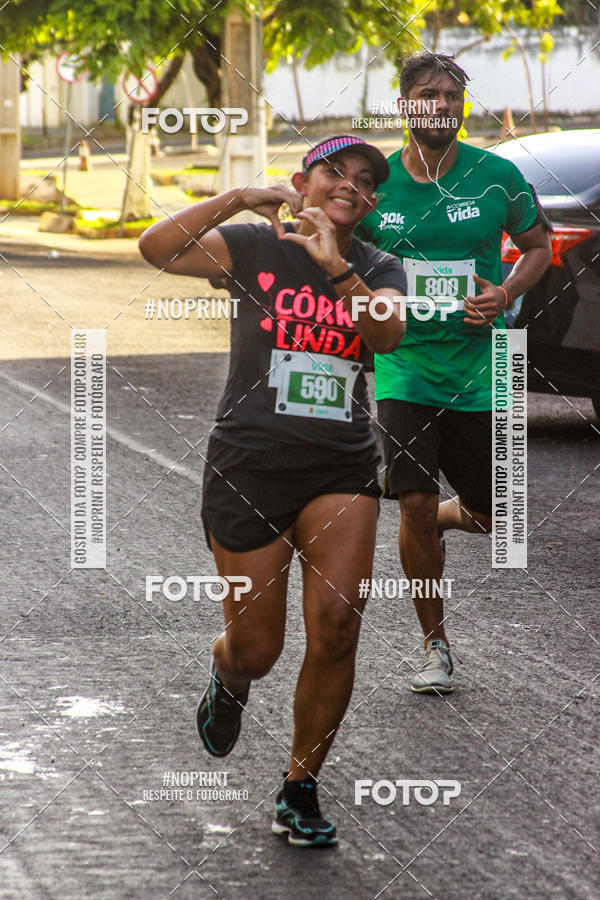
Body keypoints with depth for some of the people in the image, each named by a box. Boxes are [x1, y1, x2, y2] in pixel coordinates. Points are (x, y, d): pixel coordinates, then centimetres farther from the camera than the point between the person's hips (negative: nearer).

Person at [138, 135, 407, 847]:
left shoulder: (379, 270, 8)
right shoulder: (255, 248, -1)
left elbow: (388, 335, -15)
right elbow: (157, 249, -17)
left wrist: (336, 270, -29)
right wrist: (238, 198, -26)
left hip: (342, 471, 2)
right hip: (249, 467, -2)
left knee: (337, 624, -15)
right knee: (255, 649, 3)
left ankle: (300, 789, 1)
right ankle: (229, 680, 43)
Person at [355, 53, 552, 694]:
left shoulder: (497, 176, -4)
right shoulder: (375, 182, -2)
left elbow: (538, 245, 10)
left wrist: (506, 294, -8)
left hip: (479, 369, 1)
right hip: (404, 365, 0)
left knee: (490, 516, 6)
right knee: (415, 506, -10)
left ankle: (437, 521, 44)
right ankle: (434, 646, 7)